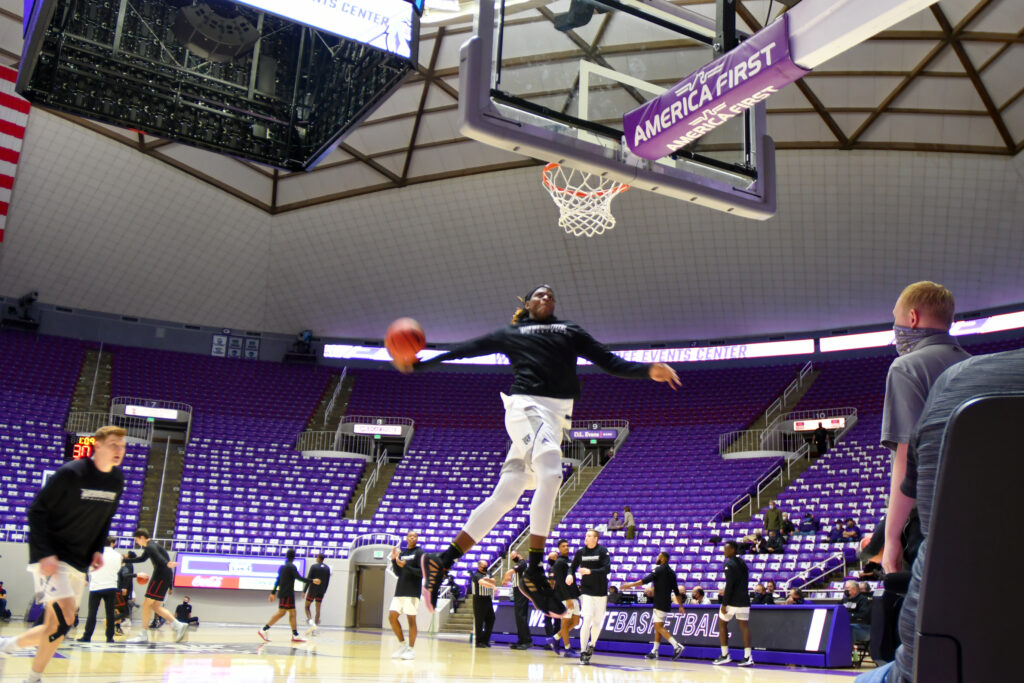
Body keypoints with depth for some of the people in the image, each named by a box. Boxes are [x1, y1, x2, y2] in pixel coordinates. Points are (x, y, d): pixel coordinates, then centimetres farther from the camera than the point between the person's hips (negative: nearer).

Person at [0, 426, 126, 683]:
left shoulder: (117, 480, 4)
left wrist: (98, 549, 4)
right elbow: (37, 512, -14)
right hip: (51, 557, -7)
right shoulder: (70, 473, -16)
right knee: (65, 619, -18)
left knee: (55, 628, 8)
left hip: (79, 563, 7)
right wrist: (45, 553, -22)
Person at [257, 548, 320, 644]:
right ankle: (263, 630, -10)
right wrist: (312, 581, -14)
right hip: (287, 594, -9)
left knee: (292, 613, 8)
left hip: (282, 593, 9)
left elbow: (277, 580, 18)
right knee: (281, 612, -8)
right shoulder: (291, 567, -12)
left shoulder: (282, 567, 14)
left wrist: (273, 593, 22)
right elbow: (299, 578, -18)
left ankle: (295, 635, 7)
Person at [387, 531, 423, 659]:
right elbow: (398, 573, 16)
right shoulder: (402, 553, 16)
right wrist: (394, 560, 1)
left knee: (411, 619, -4)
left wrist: (405, 566, -19)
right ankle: (402, 644, 14)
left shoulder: (419, 553, -1)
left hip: (412, 592, -6)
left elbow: (422, 572, -11)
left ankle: (411, 649, 4)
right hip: (400, 591, 6)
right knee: (392, 616, 0)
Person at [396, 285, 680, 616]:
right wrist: (419, 365, 16)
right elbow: (464, 349, 20)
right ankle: (533, 573, -28)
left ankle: (442, 561, 8)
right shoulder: (510, 334, 18)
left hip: (555, 415, 4)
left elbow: (609, 361, 14)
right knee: (550, 473, -28)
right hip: (525, 405, -4)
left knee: (504, 496, 0)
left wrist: (648, 370, -2)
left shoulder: (571, 331, 24)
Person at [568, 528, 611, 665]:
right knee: (587, 620, -14)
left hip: (601, 592, 0)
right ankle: (583, 652, -9)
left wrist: (590, 571, -25)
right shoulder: (580, 552, 2)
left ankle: (591, 645, 33)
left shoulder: (603, 551, -5)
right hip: (586, 591, 0)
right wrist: (570, 575, -10)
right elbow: (572, 567, 12)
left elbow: (607, 569, -15)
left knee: (598, 622, 7)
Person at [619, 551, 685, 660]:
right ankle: (654, 651, 15)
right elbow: (676, 591, 18)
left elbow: (646, 580, -18)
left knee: (658, 627, -10)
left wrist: (631, 585, -15)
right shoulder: (671, 572, 15)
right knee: (658, 627, 13)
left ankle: (676, 646, -19)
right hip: (666, 603, 9)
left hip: (660, 603, -9)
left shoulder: (660, 569, -9)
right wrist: (681, 606, 21)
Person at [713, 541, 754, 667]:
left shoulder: (729, 564, -13)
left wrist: (724, 603, -16)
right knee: (744, 625, 4)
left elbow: (729, 585, -19)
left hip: (732, 601, -7)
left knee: (722, 624, 8)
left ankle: (725, 655, 8)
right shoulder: (742, 563, 12)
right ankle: (748, 656, -3)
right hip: (744, 600, 7)